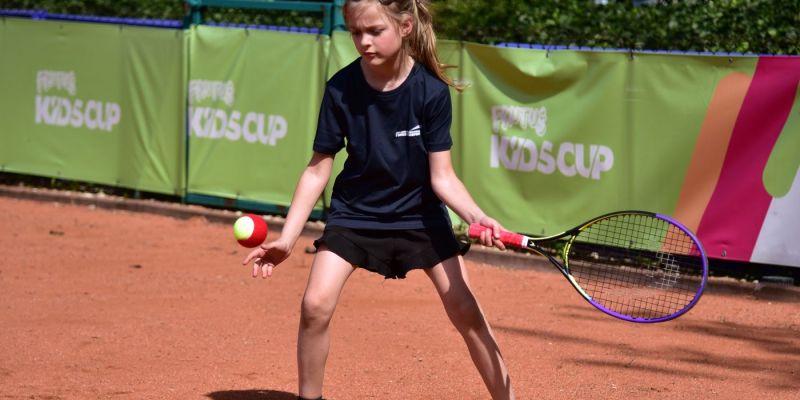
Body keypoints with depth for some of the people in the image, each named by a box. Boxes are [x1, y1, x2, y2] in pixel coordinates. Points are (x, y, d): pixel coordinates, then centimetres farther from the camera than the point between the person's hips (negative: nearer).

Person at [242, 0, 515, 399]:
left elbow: (441, 176, -15)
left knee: (465, 310, -6)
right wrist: (287, 238, -14)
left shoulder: (431, 90, -19)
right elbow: (318, 169, -9)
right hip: (354, 212, 1)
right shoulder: (341, 88, -17)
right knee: (315, 305, -15)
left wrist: (477, 217, -33)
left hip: (420, 213, -1)